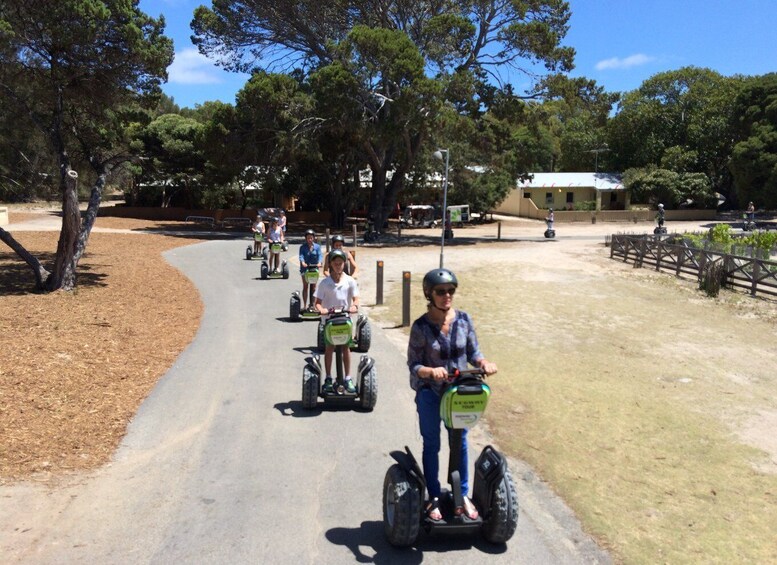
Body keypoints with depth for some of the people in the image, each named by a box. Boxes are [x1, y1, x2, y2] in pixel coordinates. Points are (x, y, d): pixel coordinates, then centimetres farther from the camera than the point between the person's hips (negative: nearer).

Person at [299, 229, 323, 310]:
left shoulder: (317, 247, 2)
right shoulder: (302, 247, -1)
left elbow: (319, 255, -10)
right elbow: (301, 255, -14)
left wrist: (319, 263, -30)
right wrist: (303, 262, -35)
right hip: (305, 268, -1)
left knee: (314, 286, 3)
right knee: (305, 286, 1)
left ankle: (312, 304, 11)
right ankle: (304, 305, 3)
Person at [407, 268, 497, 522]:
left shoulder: (464, 319, -5)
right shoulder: (421, 326, -14)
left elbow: (473, 352, 4)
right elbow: (413, 364, -13)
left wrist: (484, 363, -17)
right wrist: (432, 371, -32)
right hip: (429, 392, -3)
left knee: (460, 443, 11)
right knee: (432, 445, 10)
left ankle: (463, 495, 27)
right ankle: (434, 498, 25)